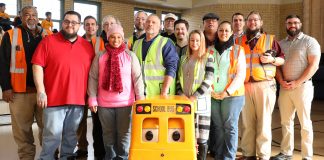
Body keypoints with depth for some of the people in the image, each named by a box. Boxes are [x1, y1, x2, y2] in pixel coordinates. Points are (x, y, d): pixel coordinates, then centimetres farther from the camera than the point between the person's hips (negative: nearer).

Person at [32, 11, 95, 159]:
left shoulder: (87, 46, 9)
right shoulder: (48, 41, -1)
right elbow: (37, 65, -5)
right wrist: (41, 91, -12)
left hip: (78, 100, 4)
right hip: (55, 98, -3)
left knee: (71, 136, 14)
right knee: (52, 136, -1)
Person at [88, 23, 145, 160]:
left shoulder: (130, 56, 2)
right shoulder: (100, 57, 4)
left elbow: (137, 78, 0)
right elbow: (93, 78, 3)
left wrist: (141, 100, -5)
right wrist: (92, 99, -3)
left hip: (126, 102, -1)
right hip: (104, 103, 1)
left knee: (124, 133, 7)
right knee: (108, 133, 13)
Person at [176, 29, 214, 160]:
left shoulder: (208, 58, 1)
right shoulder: (183, 58, 15)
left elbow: (208, 80, -8)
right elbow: (178, 78, 13)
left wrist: (194, 96, -15)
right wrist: (181, 94, -4)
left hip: (201, 101, -4)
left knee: (202, 136, -1)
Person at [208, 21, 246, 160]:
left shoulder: (238, 50, 2)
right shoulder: (210, 50, 11)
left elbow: (241, 74, -4)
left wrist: (228, 91, -12)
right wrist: (209, 89, -5)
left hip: (232, 95, -3)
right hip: (213, 95, 3)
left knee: (230, 127, -2)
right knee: (218, 127, 9)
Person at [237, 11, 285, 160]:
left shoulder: (270, 39, 8)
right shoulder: (239, 41, 13)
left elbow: (282, 60, 9)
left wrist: (271, 59, -11)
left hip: (265, 85, -2)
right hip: (245, 85, 2)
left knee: (264, 121, 0)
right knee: (247, 122, 6)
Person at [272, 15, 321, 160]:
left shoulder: (309, 41, -2)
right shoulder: (281, 43, 12)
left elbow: (314, 65, -10)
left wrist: (297, 83, -16)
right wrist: (281, 81, -7)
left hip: (302, 86, -5)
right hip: (284, 87, 5)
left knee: (305, 123, 1)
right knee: (286, 121, 10)